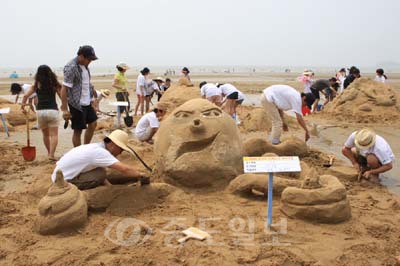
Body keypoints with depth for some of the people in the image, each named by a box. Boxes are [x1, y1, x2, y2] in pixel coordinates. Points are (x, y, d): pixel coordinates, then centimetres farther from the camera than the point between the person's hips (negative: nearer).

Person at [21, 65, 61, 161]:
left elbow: (26, 96, -1)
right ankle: (51, 154, -16)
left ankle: (49, 153, 29)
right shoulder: (54, 84, 6)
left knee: (45, 134, 18)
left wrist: (23, 106, 11)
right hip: (52, 110, -2)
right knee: (54, 134, -2)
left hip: (40, 111, 2)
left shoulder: (36, 85, 7)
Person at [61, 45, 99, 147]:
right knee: (78, 130, 1)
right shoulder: (71, 67, -19)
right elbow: (64, 89, -22)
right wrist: (65, 109, -25)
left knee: (93, 124, 15)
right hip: (77, 104, -9)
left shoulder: (84, 65, 7)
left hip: (87, 102, 9)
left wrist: (94, 96, 22)